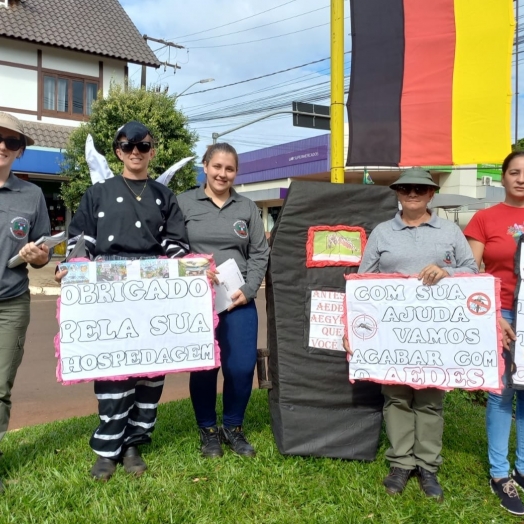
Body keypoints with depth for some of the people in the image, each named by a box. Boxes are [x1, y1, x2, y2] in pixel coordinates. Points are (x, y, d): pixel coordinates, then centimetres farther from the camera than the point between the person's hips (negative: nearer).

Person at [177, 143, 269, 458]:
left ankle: (234, 427, 23)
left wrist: (248, 290, -4)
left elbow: (260, 254, 8)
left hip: (239, 301, 2)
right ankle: (208, 429, 24)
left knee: (242, 366, 0)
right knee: (203, 366, 4)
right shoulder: (184, 203, 4)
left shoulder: (247, 208, 11)